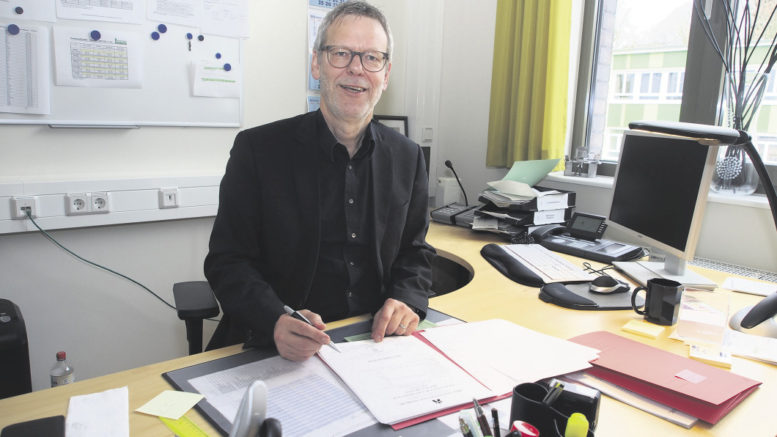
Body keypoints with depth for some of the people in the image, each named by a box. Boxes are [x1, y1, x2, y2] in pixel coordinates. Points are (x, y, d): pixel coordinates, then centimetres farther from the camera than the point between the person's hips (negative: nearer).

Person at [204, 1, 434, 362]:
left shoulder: (407, 157, 8)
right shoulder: (257, 149, -3)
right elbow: (227, 260, -5)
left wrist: (406, 301, -7)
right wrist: (275, 322, -24)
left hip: (375, 340, 4)